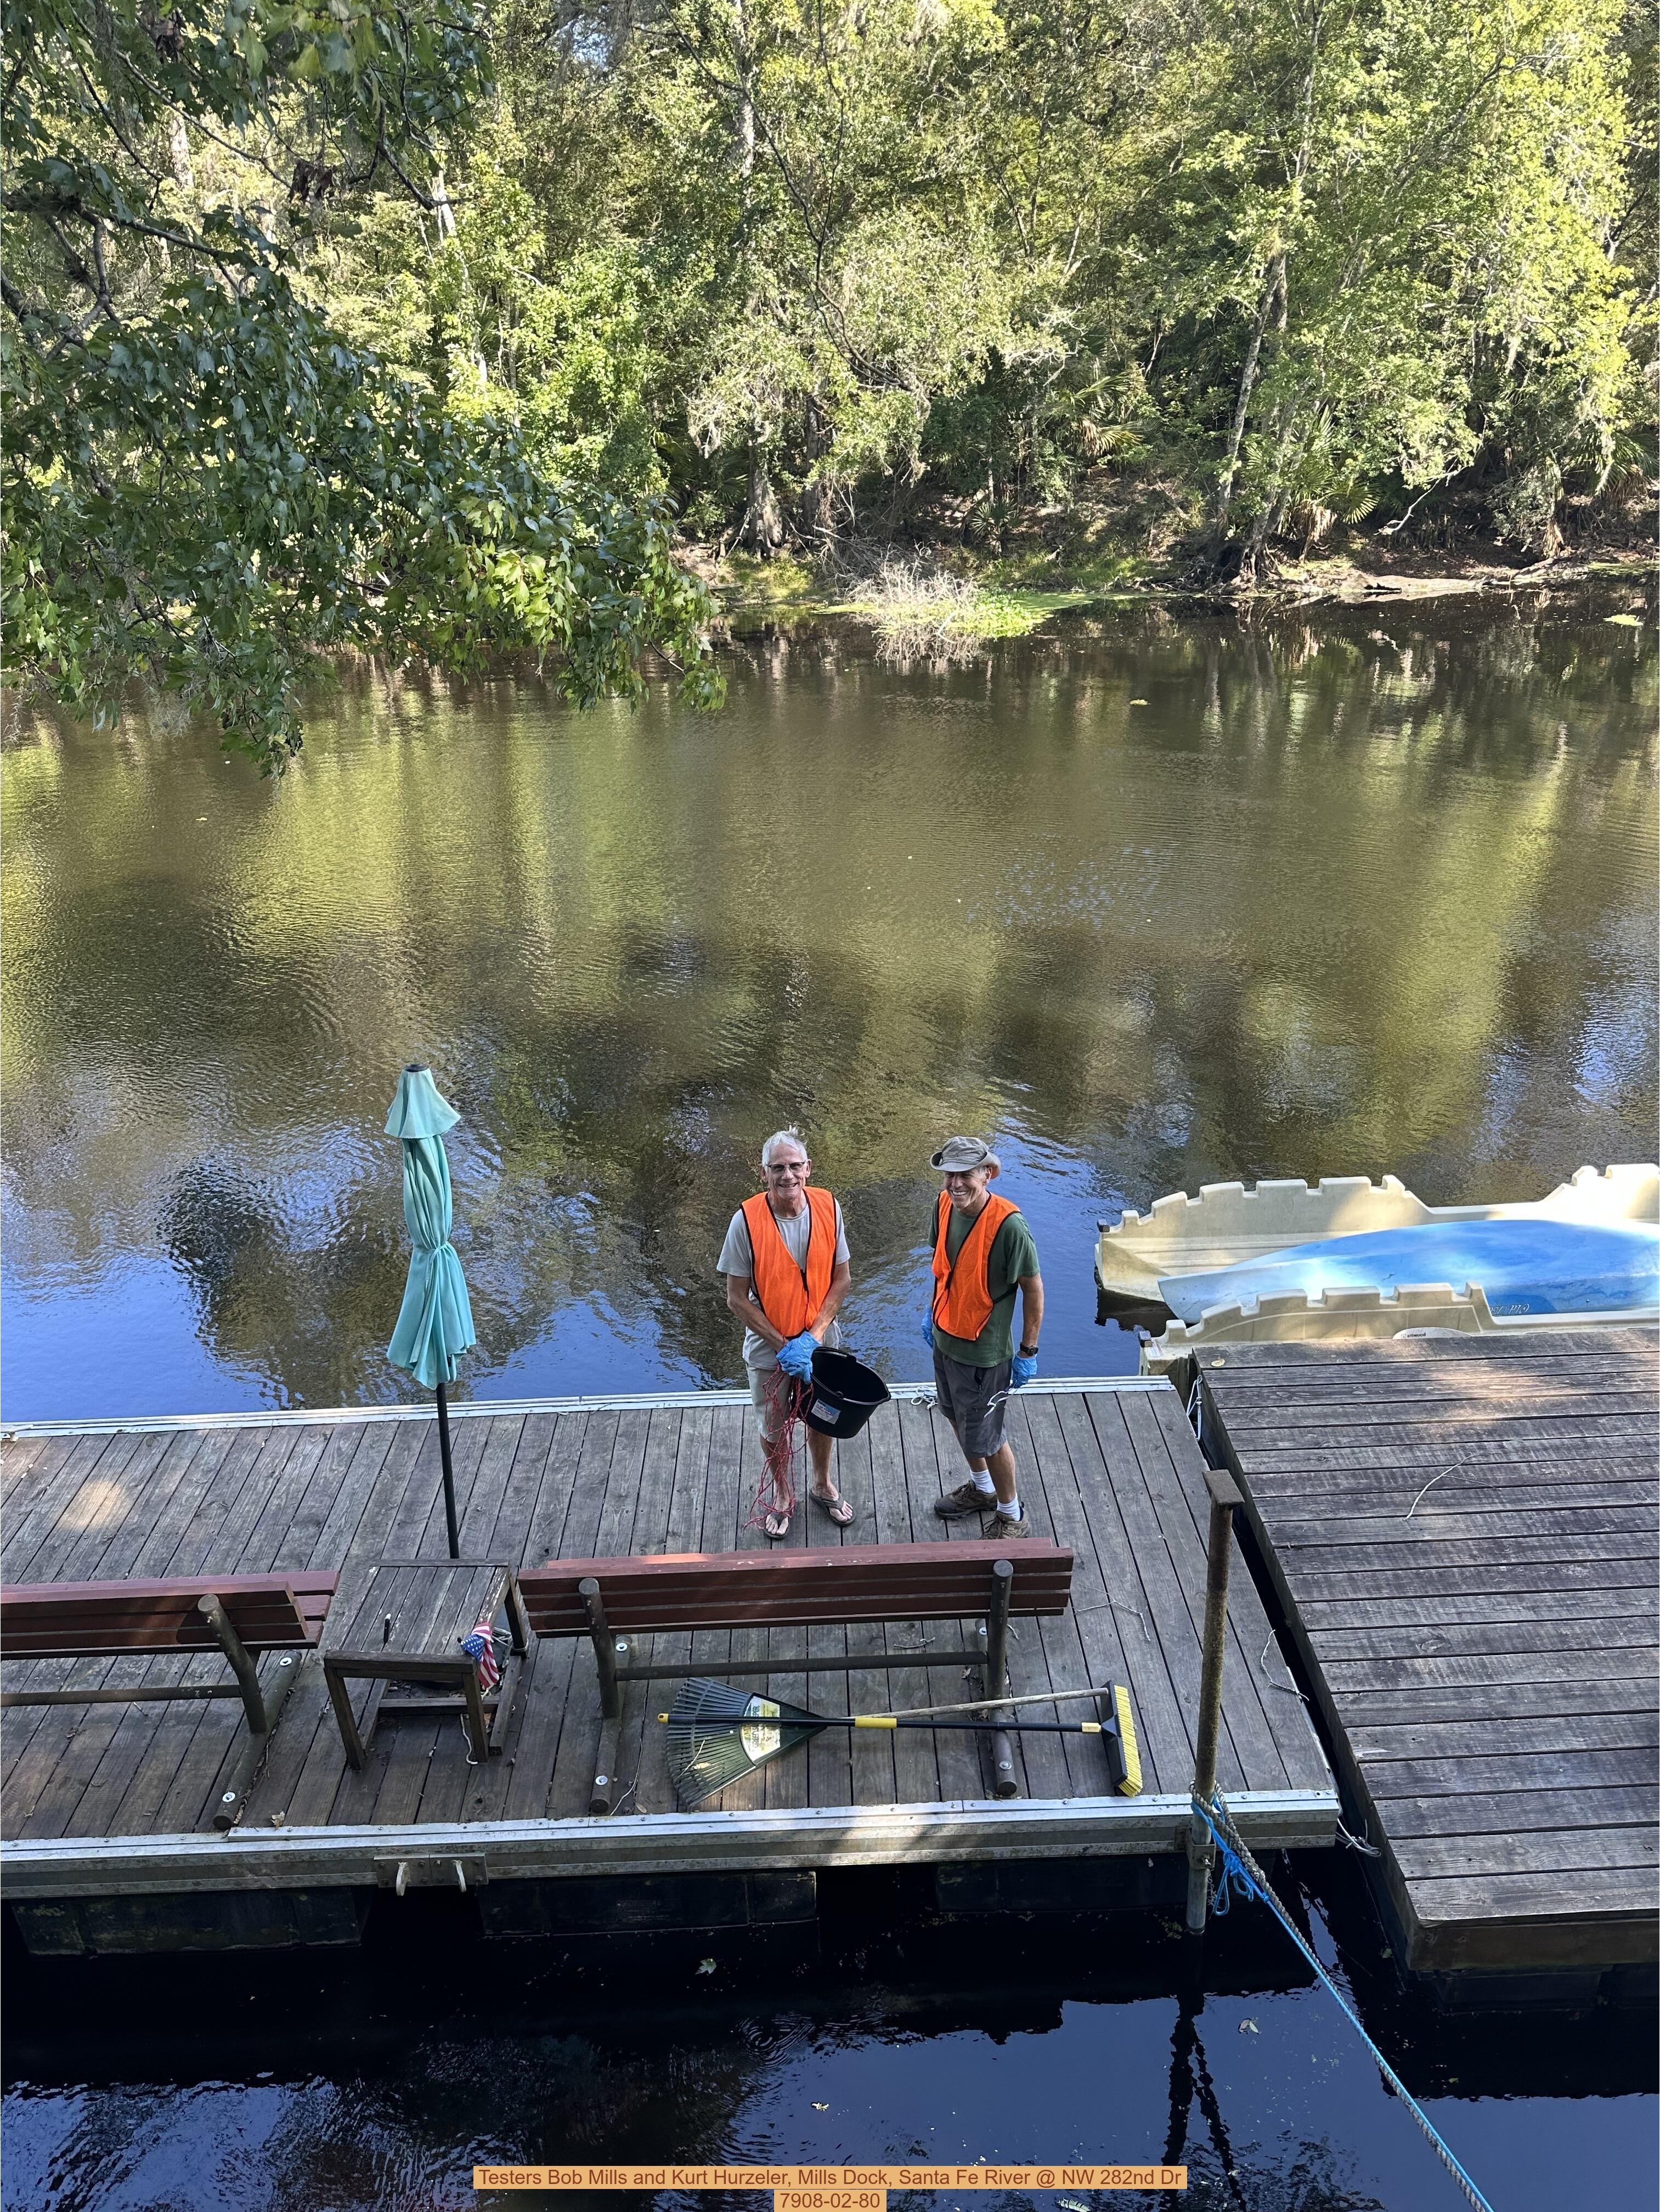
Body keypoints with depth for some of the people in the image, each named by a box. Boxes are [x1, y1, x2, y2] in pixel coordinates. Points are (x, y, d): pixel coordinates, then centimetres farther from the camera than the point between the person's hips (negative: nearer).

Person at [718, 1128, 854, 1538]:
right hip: (768, 1348, -2)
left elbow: (841, 1278, -6)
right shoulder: (747, 1220, -24)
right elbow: (737, 1298, -16)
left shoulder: (828, 1208, -16)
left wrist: (813, 1336, -16)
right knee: (773, 1427, 19)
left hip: (819, 1341, 2)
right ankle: (781, 1493, 45)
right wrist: (783, 1346, -18)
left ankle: (822, 1485, 50)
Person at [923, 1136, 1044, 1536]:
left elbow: (1033, 1288, -18)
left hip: (985, 1352, -7)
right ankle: (982, 1488, 51)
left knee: (984, 1436, 7)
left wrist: (1028, 1351, -13)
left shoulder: (1009, 1224, -29)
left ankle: (1012, 1517, 31)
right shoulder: (945, 1205, -9)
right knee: (958, 1417, 25)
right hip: (945, 1337, 7)